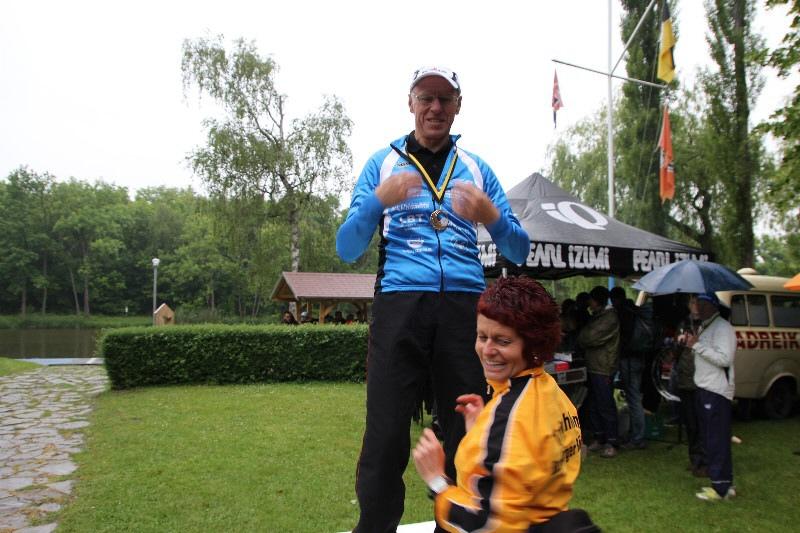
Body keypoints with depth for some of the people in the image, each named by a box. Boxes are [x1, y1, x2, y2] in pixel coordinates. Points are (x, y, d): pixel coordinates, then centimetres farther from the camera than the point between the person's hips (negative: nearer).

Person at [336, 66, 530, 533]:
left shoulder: (477, 168, 17)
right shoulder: (383, 162, 13)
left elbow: (519, 253, 13)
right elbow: (347, 249, 5)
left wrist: (493, 217, -8)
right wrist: (377, 201, -12)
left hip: (465, 307, 2)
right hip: (401, 303, -1)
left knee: (468, 433, 5)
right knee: (386, 437, -3)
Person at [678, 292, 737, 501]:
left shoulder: (722, 327, -14)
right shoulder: (704, 327, 15)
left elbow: (724, 359, -23)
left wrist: (697, 344, -20)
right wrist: (688, 343, 8)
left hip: (717, 392, -10)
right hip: (703, 390, 10)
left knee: (717, 441, -5)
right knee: (709, 439, 15)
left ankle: (721, 487, 2)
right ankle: (724, 484, 24)